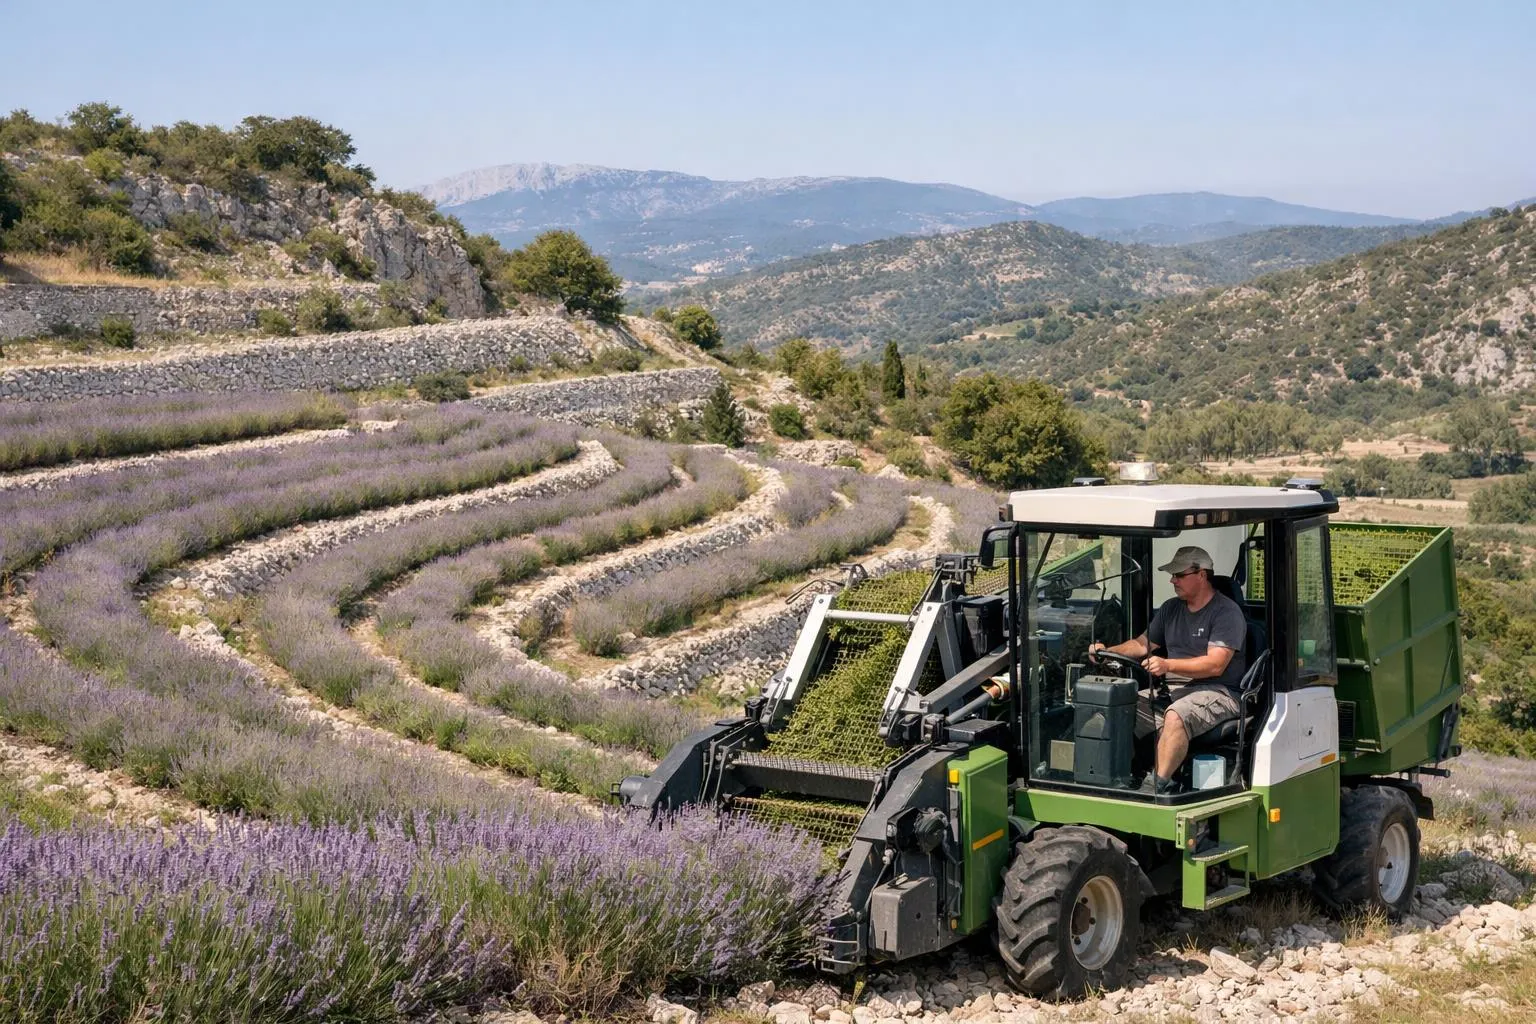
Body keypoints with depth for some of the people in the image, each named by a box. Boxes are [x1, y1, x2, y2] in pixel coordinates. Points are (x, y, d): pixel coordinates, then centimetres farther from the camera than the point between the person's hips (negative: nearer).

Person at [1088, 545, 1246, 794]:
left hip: (1219, 692, -8)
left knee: (1176, 716, -37)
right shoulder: (1171, 608, 17)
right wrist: (1108, 652, 4)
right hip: (1177, 689, 8)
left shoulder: (1226, 612, -8)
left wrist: (1167, 665, -29)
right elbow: (1143, 643, 23)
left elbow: (1215, 665, -19)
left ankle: (1157, 785, -38)